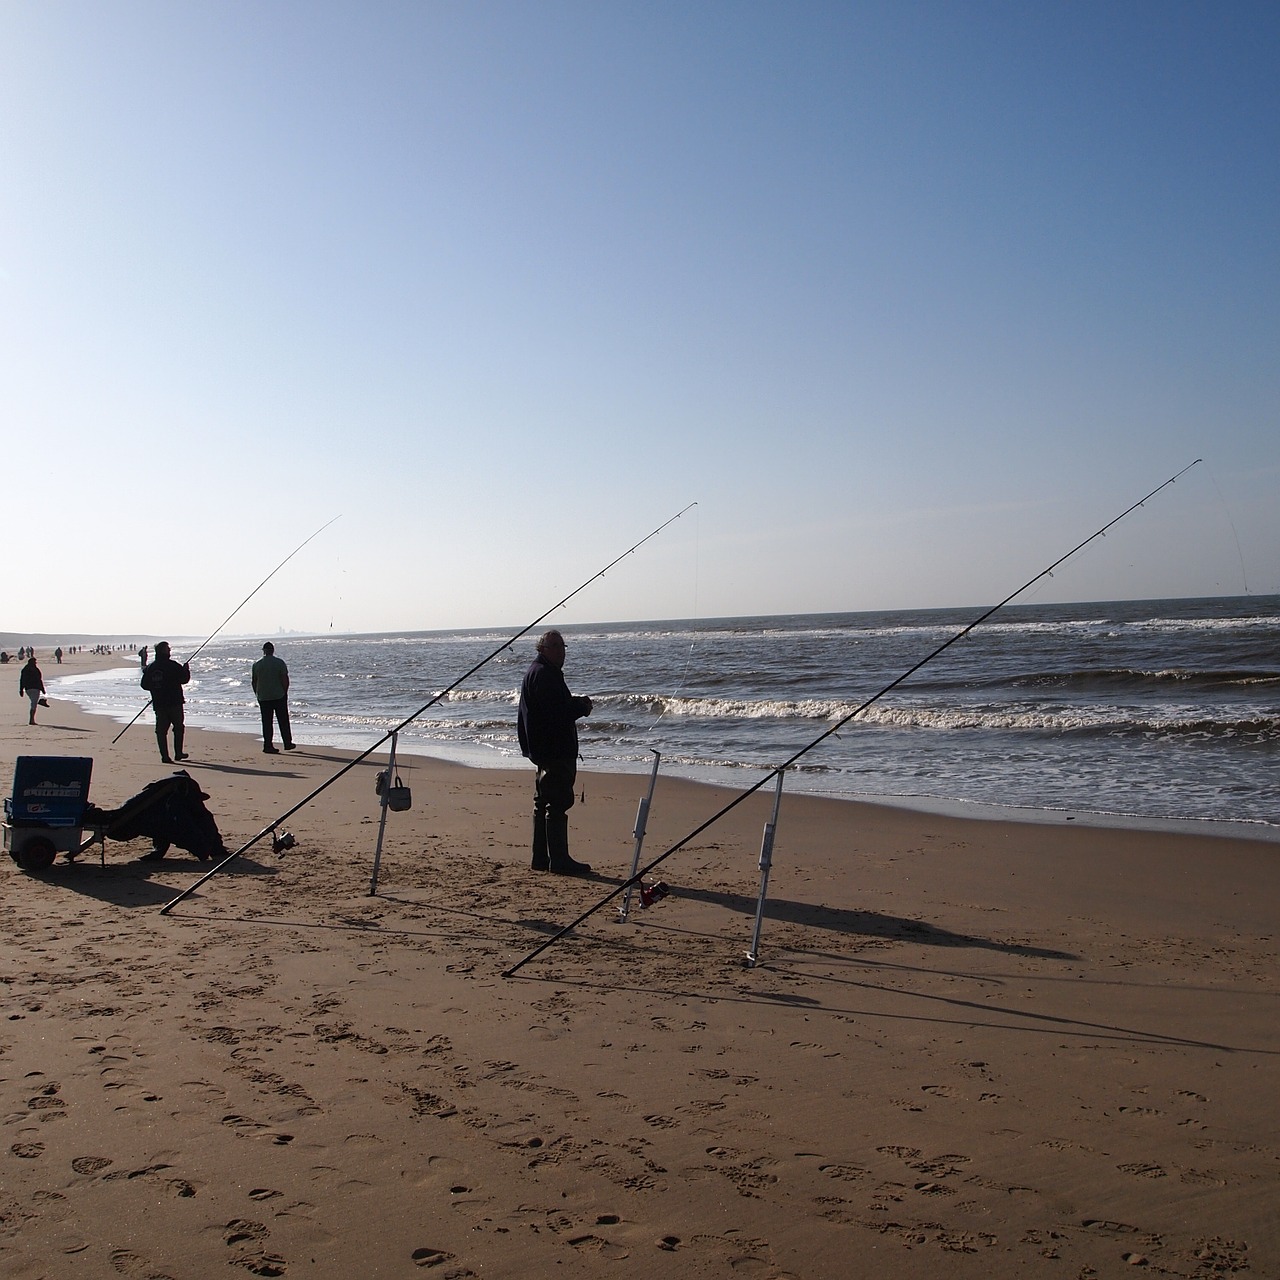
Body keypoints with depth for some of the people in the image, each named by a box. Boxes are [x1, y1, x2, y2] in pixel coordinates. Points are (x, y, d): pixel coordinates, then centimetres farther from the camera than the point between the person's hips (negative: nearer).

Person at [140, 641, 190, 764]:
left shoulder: (150, 668, 3)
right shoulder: (173, 666, -12)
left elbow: (144, 685, 8)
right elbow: (184, 679, -10)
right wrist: (186, 669, 8)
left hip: (158, 704, 4)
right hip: (174, 702, -4)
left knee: (161, 730, 5)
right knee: (178, 728, 11)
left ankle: (165, 756, 0)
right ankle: (178, 753, 13)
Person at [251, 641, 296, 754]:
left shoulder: (257, 664, 2)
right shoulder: (279, 662, -6)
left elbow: (254, 681, 6)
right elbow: (285, 679, -9)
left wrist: (257, 694, 17)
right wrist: (285, 692, 4)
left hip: (263, 697, 2)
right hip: (279, 696, -2)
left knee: (267, 722, 4)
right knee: (283, 721, 8)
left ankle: (268, 746, 1)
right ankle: (288, 743, 13)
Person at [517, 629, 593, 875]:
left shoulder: (541, 672, 19)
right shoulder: (543, 673, -15)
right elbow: (556, 711, -24)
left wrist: (577, 703, 5)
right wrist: (582, 707, -8)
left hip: (544, 749, 11)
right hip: (555, 750, -11)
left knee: (543, 803, 14)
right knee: (558, 802, -9)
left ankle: (542, 859, 20)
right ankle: (559, 860, -8)